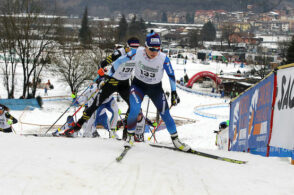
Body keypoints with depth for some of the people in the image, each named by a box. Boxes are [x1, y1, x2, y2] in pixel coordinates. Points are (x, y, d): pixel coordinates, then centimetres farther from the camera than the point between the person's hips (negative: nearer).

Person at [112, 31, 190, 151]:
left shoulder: (163, 58, -24)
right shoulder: (137, 53, -24)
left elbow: (171, 75, -9)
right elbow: (119, 61, -9)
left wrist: (174, 93, -6)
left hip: (156, 88, 1)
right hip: (138, 84, -1)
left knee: (165, 114, 0)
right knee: (135, 110, -22)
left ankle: (175, 140, 18)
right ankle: (130, 136, 0)